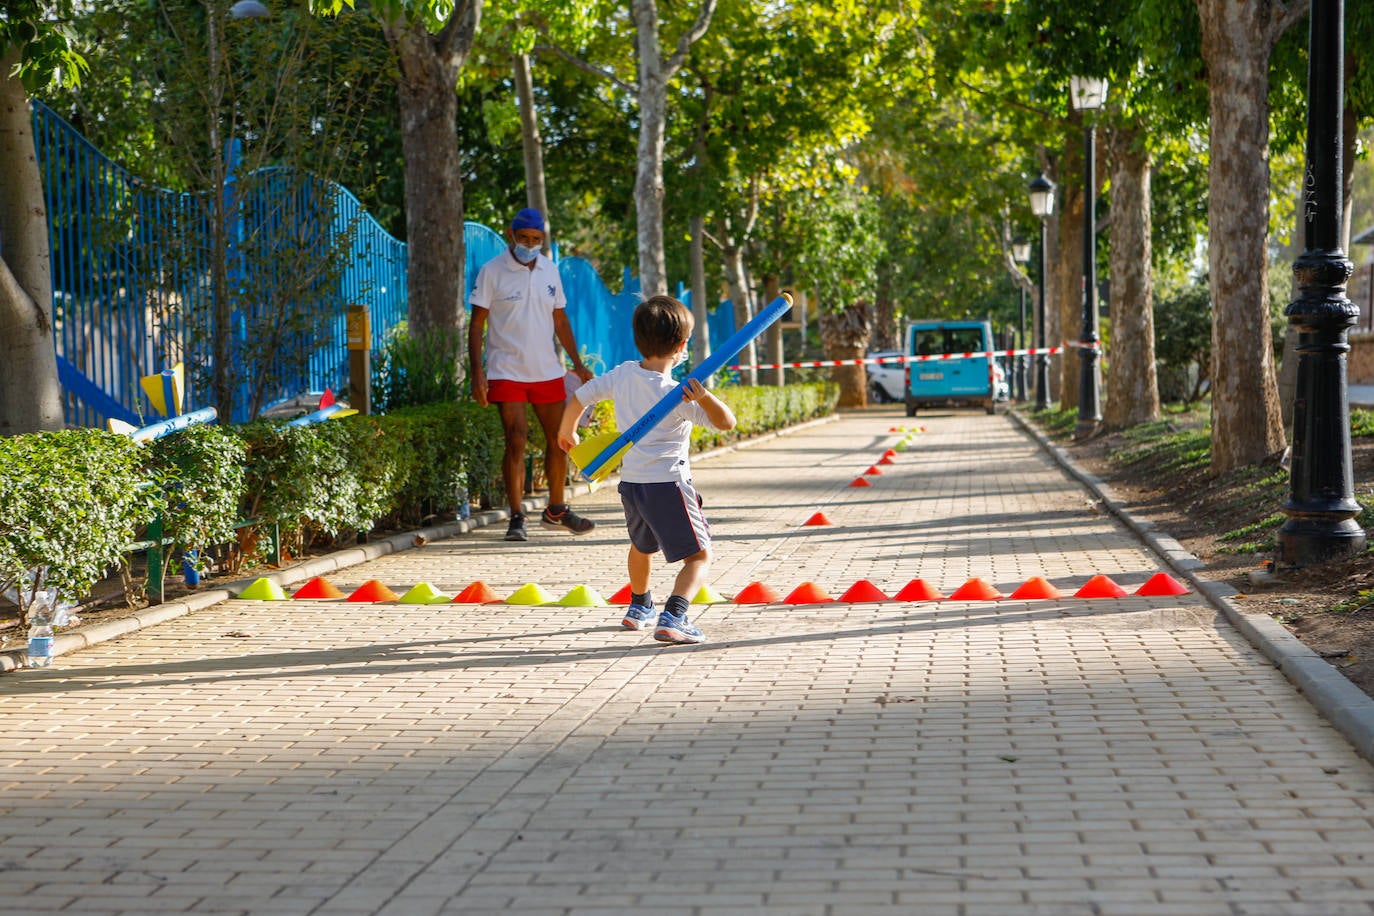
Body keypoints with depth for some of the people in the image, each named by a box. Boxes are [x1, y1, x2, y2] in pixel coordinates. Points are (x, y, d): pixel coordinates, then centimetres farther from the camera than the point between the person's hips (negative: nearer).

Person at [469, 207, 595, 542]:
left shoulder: (550, 271, 9)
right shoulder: (492, 272, -5)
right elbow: (477, 324, -5)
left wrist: (577, 363, 13)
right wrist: (477, 372, -13)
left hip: (548, 371, 5)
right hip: (506, 372, -5)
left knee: (558, 439, 8)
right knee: (516, 442, -10)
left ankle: (556, 511, 24)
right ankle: (517, 518, -3)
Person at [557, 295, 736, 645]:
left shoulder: (622, 375, 0)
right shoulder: (677, 395, -16)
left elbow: (579, 398, 11)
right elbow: (727, 422, -20)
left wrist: (567, 433, 29)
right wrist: (704, 396, -36)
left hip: (630, 482, 7)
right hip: (668, 484, -7)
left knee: (642, 546, 32)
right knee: (699, 556, -3)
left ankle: (639, 607, 49)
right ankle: (673, 617, -23)